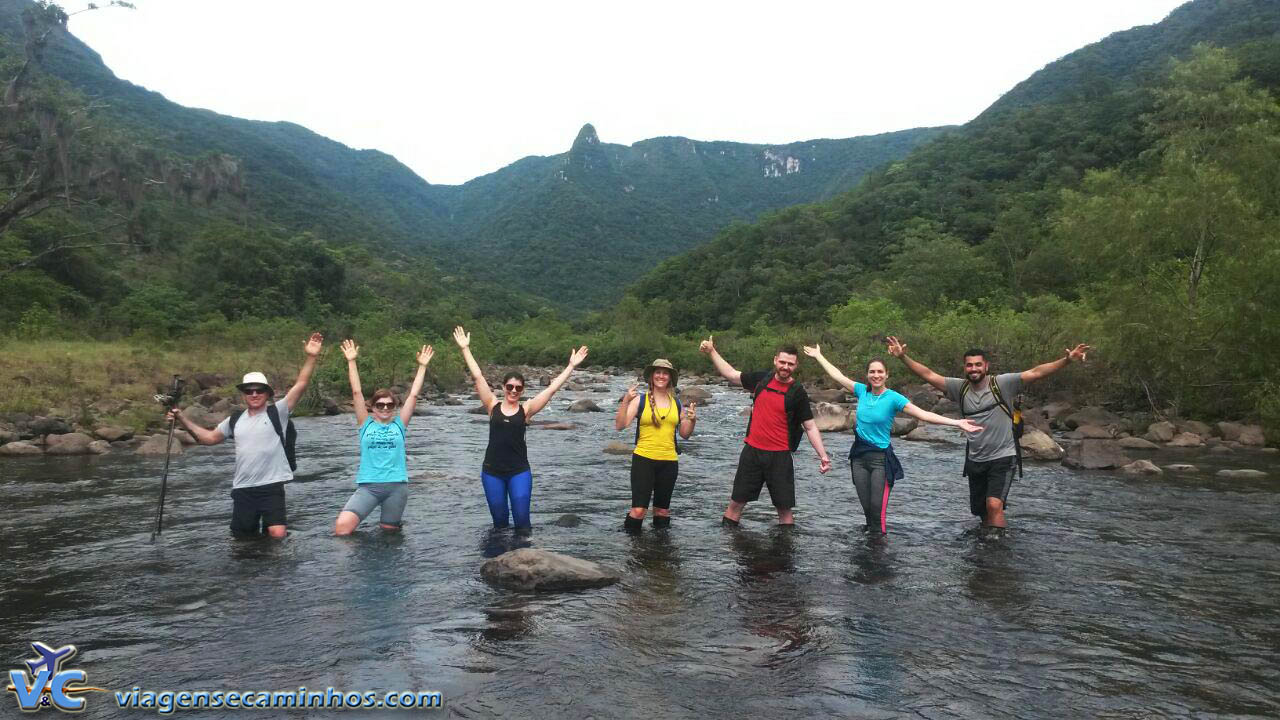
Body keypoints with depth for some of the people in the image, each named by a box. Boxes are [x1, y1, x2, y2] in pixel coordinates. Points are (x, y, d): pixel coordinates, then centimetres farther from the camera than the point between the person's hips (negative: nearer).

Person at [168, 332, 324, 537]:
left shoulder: (277, 412, -3)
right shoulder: (235, 420, 12)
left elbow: (300, 385, -12)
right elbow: (209, 437, 21)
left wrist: (311, 357, -21)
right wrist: (182, 419, 16)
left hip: (271, 486, -4)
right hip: (242, 489, 4)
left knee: (277, 534, -17)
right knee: (241, 536, 11)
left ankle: (273, 524, 14)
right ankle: (255, 528, 40)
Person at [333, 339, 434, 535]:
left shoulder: (399, 424, 7)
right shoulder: (366, 424, 6)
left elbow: (413, 395, 4)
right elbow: (356, 392, 2)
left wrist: (422, 366, 2)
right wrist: (351, 361, -2)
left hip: (397, 485, 1)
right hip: (368, 485, -1)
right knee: (342, 526, -16)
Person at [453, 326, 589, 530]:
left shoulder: (526, 410, -1)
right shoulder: (493, 406, 1)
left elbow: (552, 388, -3)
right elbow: (478, 377, -1)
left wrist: (571, 366, -6)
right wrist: (465, 349, -2)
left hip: (519, 471, -1)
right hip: (492, 471, 1)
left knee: (522, 520, 0)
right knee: (499, 520, 11)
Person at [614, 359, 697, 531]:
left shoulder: (677, 403, 9)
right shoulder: (640, 400, -2)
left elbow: (684, 434, 16)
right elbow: (619, 425, -9)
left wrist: (692, 420, -4)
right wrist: (625, 401, -21)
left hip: (669, 462, 4)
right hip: (644, 459, -4)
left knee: (662, 510, 12)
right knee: (638, 509, -10)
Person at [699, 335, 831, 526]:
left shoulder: (797, 392, -4)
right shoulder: (762, 379, 4)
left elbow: (810, 427, -2)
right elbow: (730, 374, 16)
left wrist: (823, 456, -10)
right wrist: (711, 351, 14)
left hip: (779, 456, -3)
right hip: (752, 451, 3)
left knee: (784, 508, 1)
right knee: (736, 502, 7)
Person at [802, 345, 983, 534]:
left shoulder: (893, 397, -9)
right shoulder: (862, 390, 3)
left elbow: (923, 414, -15)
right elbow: (837, 375, 13)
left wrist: (957, 423, -22)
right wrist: (818, 356, 21)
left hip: (880, 458, -4)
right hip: (859, 455, 4)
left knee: (878, 509, -10)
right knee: (866, 508, 9)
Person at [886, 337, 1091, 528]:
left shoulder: (1001, 384, -11)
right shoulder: (960, 388, -1)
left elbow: (1036, 372, -18)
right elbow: (928, 375, -2)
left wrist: (1067, 360, -29)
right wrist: (903, 357, -10)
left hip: (1003, 458, -5)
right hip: (975, 460, 5)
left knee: (994, 505, -22)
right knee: (981, 511, 15)